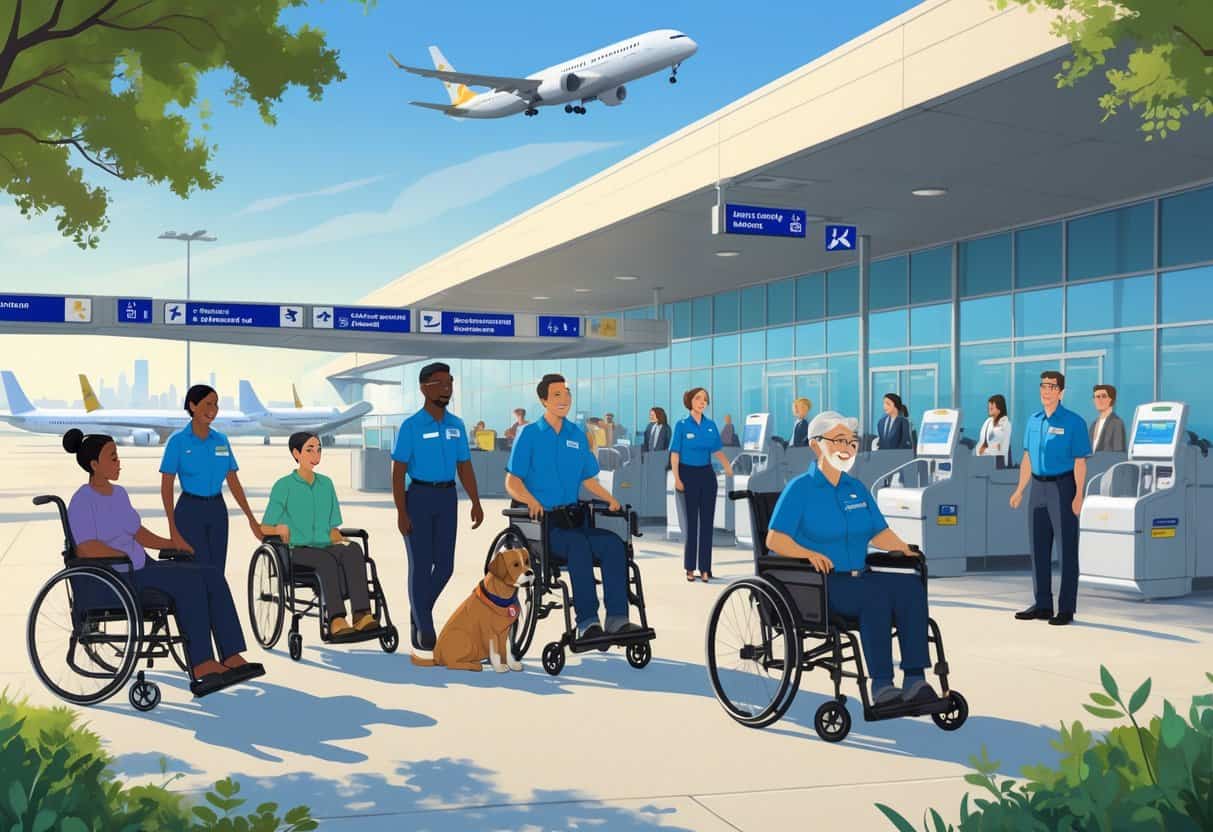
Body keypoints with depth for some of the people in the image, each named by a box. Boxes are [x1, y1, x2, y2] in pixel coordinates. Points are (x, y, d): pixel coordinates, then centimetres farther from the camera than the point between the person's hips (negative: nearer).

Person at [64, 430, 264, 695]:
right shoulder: (83, 501, -10)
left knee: (212, 575, -12)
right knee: (188, 580, -29)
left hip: (140, 568, 9)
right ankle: (201, 666, -29)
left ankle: (232, 657, -21)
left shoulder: (118, 493, 18)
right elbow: (86, 549, -22)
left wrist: (170, 543, 6)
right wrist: (127, 554, -12)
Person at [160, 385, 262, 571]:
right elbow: (166, 486, -6)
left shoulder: (221, 441, 7)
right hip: (190, 510, -4)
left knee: (217, 572, 6)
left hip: (217, 510, 4)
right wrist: (172, 528, -13)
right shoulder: (178, 441, -5)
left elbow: (233, 482, 11)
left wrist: (251, 519, 7)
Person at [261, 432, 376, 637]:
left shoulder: (326, 484, 18)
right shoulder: (283, 486, 5)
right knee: (327, 560, -38)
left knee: (353, 549, -32)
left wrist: (340, 540, -1)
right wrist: (279, 529, -19)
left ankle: (362, 615, -47)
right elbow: (264, 527, 3)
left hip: (326, 547, 4)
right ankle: (335, 620, -51)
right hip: (298, 551, -3)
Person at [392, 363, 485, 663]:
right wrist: (401, 512, -15)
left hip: (447, 498, 5)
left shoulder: (456, 425, 10)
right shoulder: (411, 426, -6)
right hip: (418, 496, -5)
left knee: (444, 565, 6)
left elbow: (465, 467, 13)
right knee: (421, 565, -1)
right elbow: (398, 472, -8)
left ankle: (418, 613, 31)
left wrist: (476, 503, 3)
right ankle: (425, 635, 7)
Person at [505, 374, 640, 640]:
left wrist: (610, 499, 5)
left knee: (614, 544, -23)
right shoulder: (529, 434, 2)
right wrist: (532, 501, -22)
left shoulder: (577, 435, 17)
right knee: (579, 545, -34)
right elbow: (512, 483, -2)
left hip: (573, 516, 5)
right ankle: (586, 622, -32)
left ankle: (617, 618, -25)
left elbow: (588, 478, 23)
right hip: (541, 520, -5)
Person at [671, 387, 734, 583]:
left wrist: (727, 466, -6)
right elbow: (675, 453, -7)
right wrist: (677, 479, -14)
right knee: (691, 521, 2)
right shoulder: (682, 425, -5)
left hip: (707, 475, 4)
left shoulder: (711, 425, 5)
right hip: (688, 474, -3)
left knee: (707, 522, 4)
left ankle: (705, 568, 11)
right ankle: (690, 568, 12)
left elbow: (717, 450, 10)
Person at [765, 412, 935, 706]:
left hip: (858, 577, 6)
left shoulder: (857, 489, 19)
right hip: (815, 584, -6)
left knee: (911, 586, -21)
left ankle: (915, 680, -26)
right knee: (875, 594, -33)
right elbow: (774, 539, -9)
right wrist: (809, 554, -26)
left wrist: (905, 549, 1)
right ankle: (881, 686, -28)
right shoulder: (799, 489, -1)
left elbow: (879, 533, 20)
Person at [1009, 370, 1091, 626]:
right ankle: (1042, 604, 18)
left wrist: (1078, 495, -17)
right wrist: (1020, 490, 12)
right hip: (1038, 487, 6)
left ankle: (1066, 608, 6)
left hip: (1063, 486, -6)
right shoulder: (1034, 420, 10)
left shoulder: (1073, 422, -7)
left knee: (1067, 549, 0)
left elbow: (1080, 462, -10)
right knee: (1039, 547, 9)